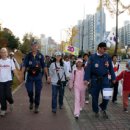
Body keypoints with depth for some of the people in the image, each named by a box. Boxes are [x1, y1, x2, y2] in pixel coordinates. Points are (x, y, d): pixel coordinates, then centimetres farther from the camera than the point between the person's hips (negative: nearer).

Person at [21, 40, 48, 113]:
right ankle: (31, 101, 31)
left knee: (38, 92, 3)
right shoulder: (28, 56, -2)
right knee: (29, 91, 1)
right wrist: (22, 74, -13)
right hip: (30, 75, 0)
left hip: (38, 76, 0)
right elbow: (24, 66, -4)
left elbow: (44, 66, 0)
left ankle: (37, 106, 16)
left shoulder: (40, 56, -2)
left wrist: (47, 75, -3)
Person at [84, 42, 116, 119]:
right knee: (95, 96, 9)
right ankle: (96, 111, 29)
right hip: (95, 79, -1)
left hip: (105, 79, 2)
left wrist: (113, 78, 8)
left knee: (106, 96, -3)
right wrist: (86, 79, -13)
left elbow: (111, 68, 9)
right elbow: (88, 68, -7)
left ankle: (103, 108, 25)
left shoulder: (107, 57, 2)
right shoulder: (92, 57, -5)